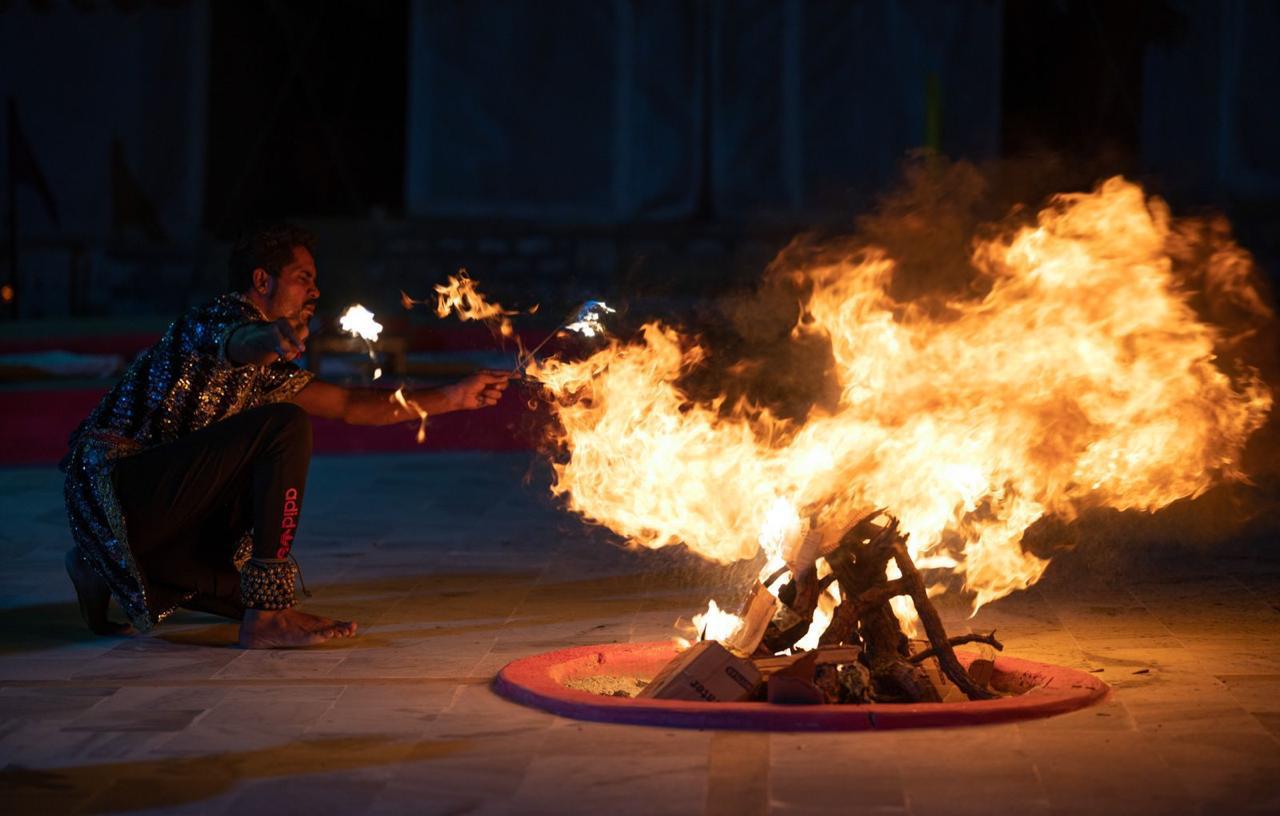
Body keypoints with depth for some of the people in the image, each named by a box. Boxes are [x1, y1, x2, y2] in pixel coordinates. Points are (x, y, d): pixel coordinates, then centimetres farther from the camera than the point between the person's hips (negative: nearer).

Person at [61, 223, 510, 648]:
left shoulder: (265, 370, 21)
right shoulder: (222, 314, -7)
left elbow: (348, 405, 19)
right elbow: (242, 342, -33)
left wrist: (454, 397, 14)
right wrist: (275, 336, -58)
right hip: (115, 476, -10)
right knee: (285, 425, -21)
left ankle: (109, 567, 16)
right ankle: (269, 615, -23)